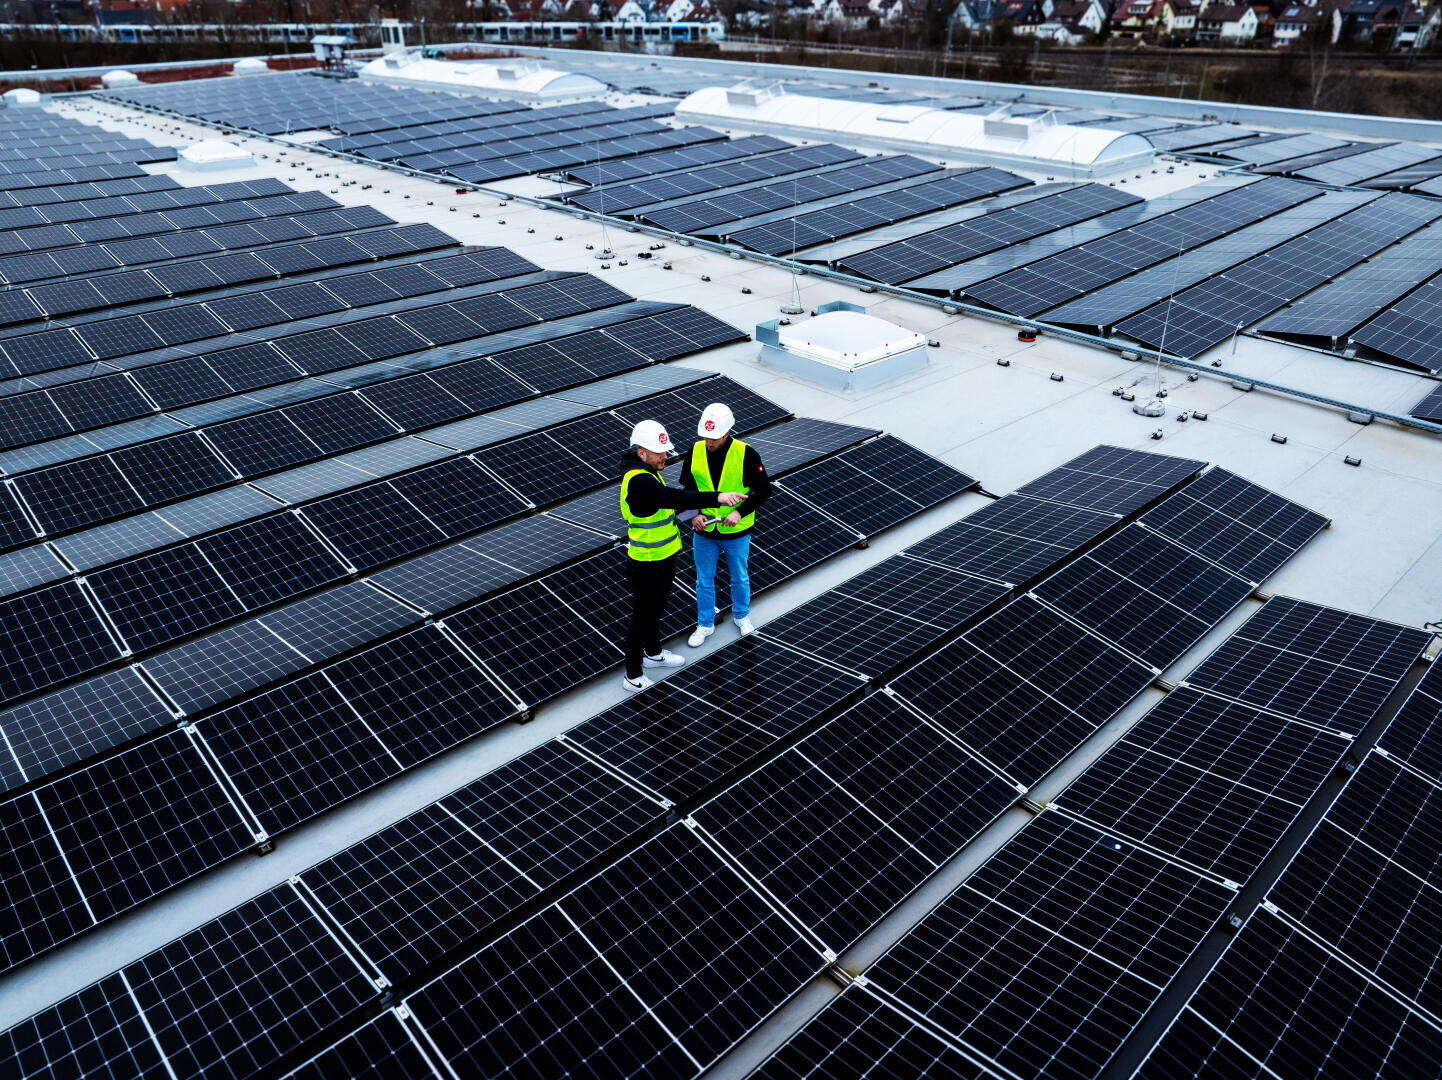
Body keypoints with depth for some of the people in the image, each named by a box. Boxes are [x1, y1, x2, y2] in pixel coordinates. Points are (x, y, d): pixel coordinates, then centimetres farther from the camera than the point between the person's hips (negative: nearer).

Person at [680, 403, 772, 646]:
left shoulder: (745, 454, -19)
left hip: (736, 533, -2)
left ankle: (741, 615, 45)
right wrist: (695, 514, -13)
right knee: (704, 580, 15)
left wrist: (740, 512, -22)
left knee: (740, 577, 19)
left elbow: (764, 490, -11)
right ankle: (705, 624, 34)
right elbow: (688, 487, 3)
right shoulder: (695, 451, -10)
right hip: (704, 531, 2)